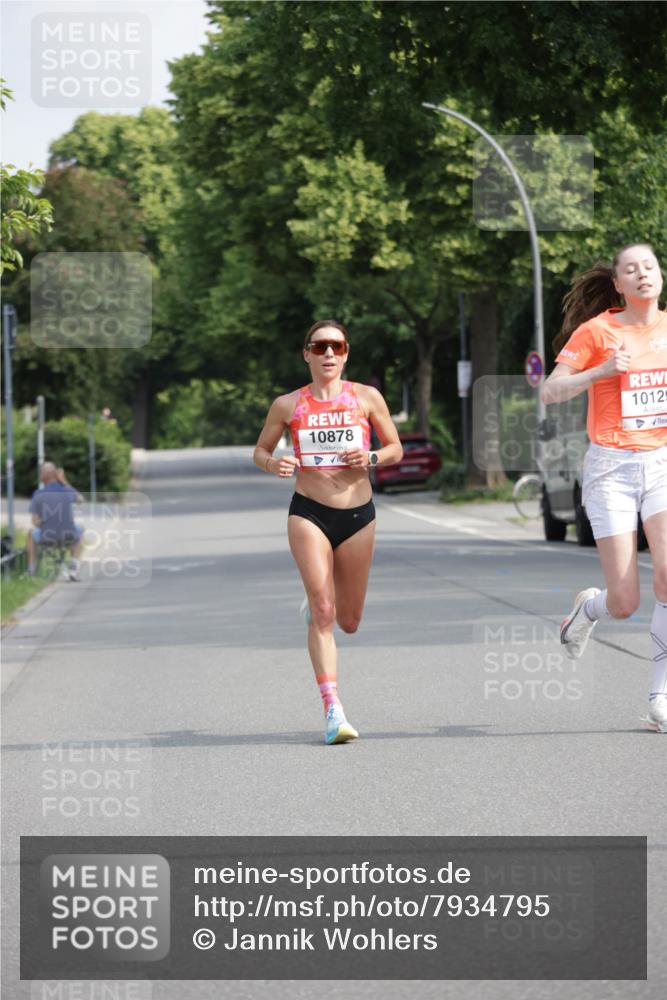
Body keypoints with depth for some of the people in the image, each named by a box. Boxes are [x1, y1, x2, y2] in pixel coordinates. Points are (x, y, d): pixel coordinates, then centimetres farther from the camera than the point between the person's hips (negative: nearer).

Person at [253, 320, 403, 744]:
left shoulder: (367, 398, 2)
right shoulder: (288, 405, 1)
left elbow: (396, 449, 9)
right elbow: (260, 451, 12)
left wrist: (371, 458, -13)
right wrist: (273, 464, -12)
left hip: (358, 514, 2)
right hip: (309, 513, -2)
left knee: (349, 621, 12)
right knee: (323, 613, -15)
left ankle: (316, 603, 49)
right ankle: (333, 709, -16)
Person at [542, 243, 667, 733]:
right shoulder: (596, 331, -4)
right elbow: (550, 392, -7)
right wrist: (602, 371, -20)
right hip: (611, 468, -2)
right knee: (625, 603, -6)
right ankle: (590, 606, 34)